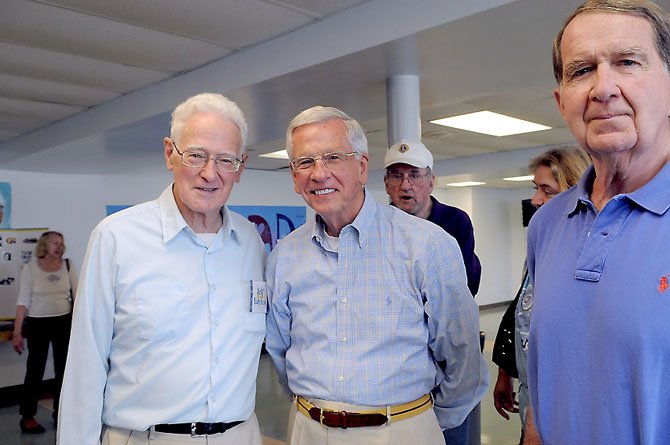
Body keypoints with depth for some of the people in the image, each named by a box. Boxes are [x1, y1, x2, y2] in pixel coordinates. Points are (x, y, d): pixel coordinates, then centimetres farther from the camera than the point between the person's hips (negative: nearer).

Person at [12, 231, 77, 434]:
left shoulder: (68, 265, 0)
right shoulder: (30, 267, -7)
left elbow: (77, 295, 6)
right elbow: (23, 301, -7)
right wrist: (17, 332, -10)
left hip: (65, 322, 3)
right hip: (38, 324, -3)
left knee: (63, 369, 10)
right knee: (35, 370, 3)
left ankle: (60, 413, 24)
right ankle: (27, 417, 19)